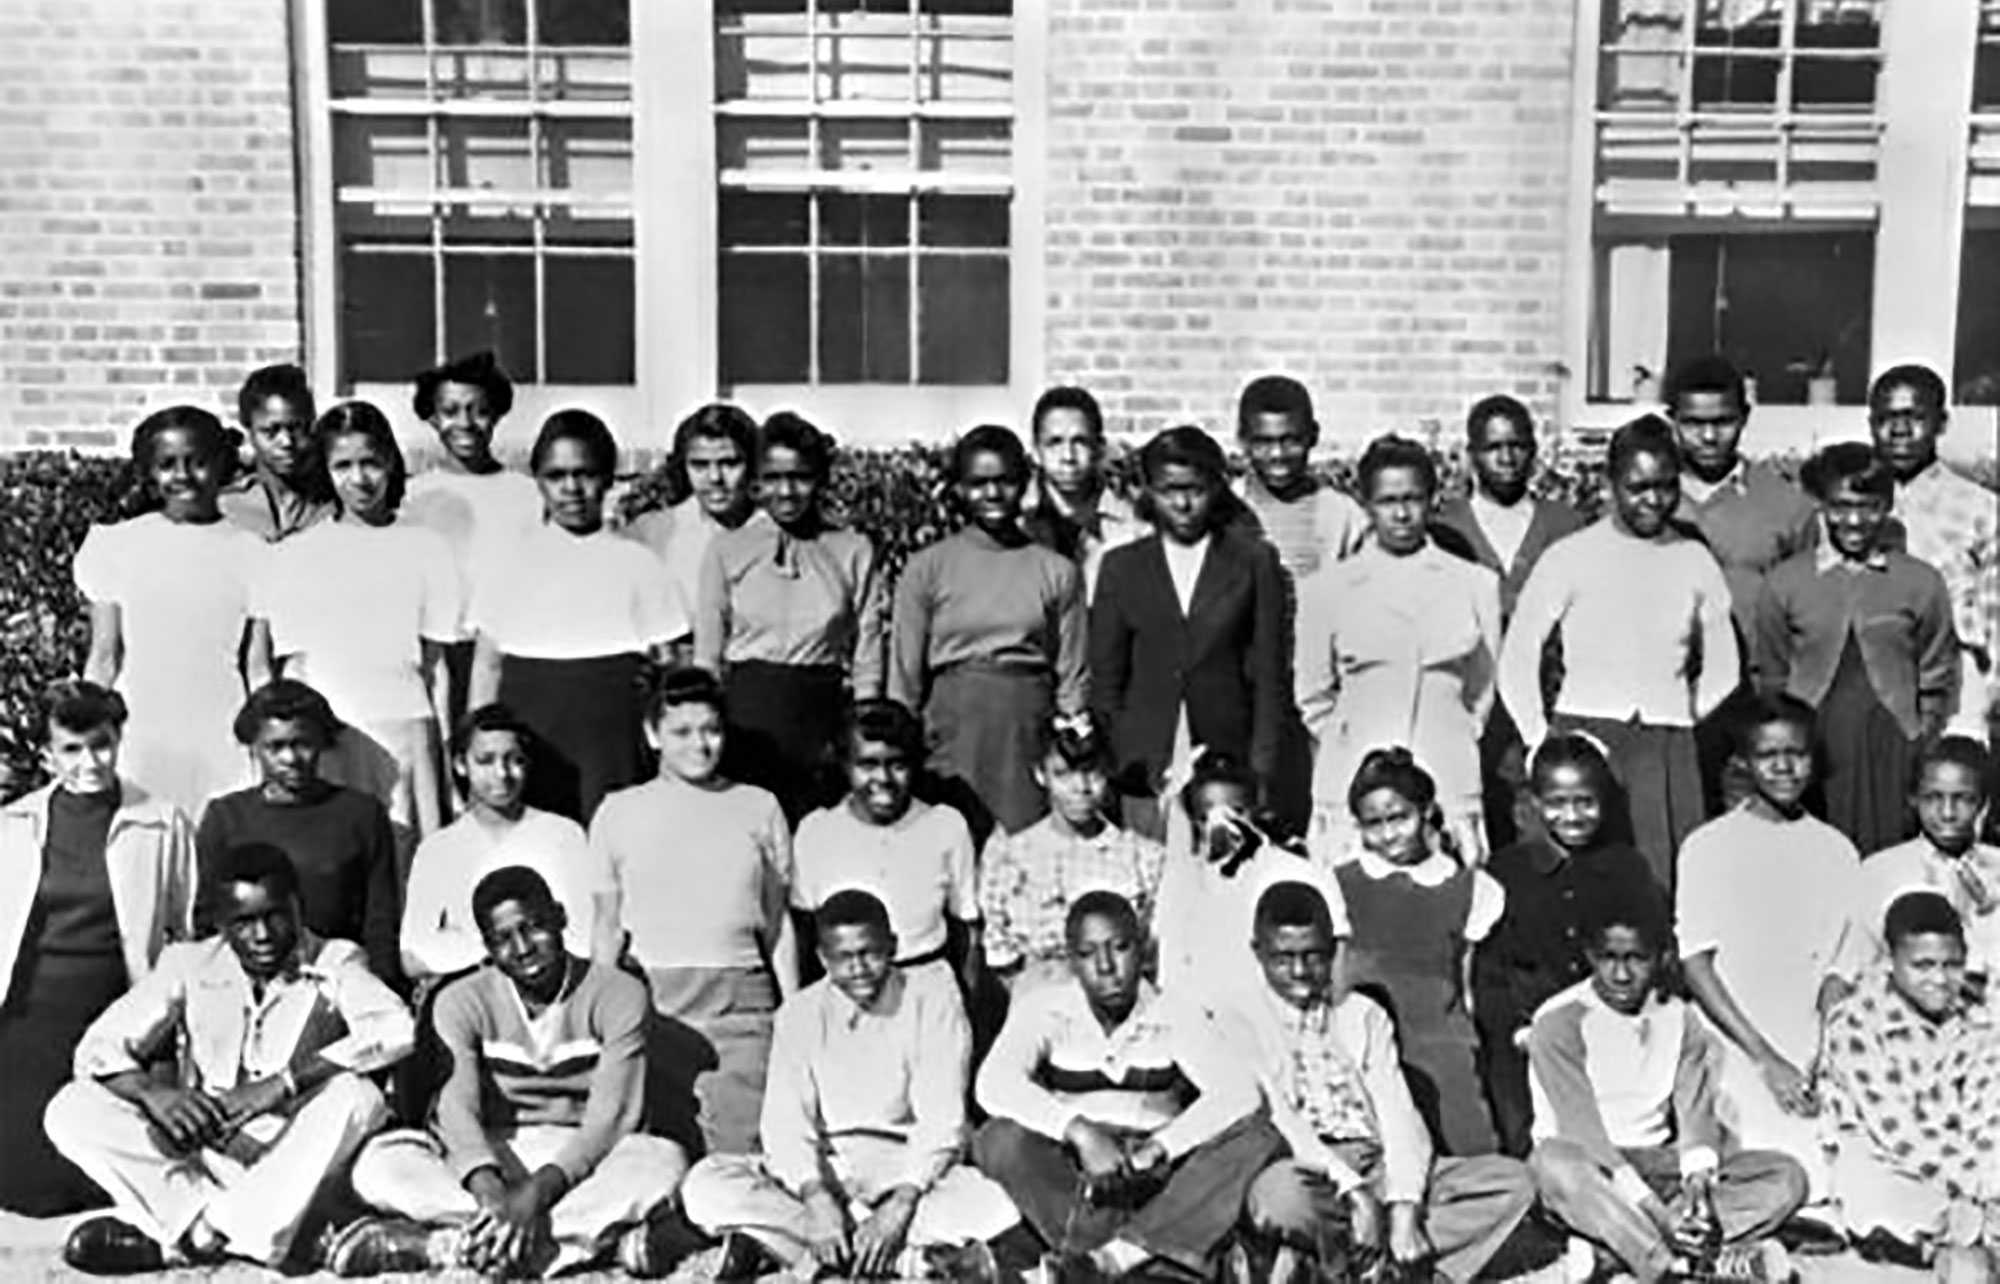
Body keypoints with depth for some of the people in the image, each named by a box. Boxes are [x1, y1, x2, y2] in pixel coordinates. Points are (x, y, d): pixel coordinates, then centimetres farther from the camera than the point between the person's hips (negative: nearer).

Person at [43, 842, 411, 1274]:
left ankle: (181, 1231, -24)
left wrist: (282, 1083, -30)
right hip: (198, 1163, 2)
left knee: (353, 1096, -31)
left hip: (297, 1165, -2)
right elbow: (99, 1047, -2)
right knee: (72, 1110, -14)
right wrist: (154, 1093, -24)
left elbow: (394, 1029, -23)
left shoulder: (334, 963, -4)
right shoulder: (189, 964, 5)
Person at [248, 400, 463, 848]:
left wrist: (444, 759, 4)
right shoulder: (291, 555, 10)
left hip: (401, 738, -1)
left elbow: (435, 667, 8)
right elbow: (259, 665, 11)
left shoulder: (425, 549, 8)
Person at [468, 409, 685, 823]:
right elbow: (487, 665, 12)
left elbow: (666, 668, 9)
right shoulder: (512, 562, 10)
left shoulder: (635, 562, 9)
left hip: (613, 737, 0)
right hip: (530, 737, 1)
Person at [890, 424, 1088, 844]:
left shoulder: (1058, 572, 7)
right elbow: (904, 675, 7)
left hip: (1031, 734, 1)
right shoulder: (927, 568, 5)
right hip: (955, 727, 0)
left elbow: (1073, 677, 9)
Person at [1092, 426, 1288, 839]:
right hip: (1145, 772, 1)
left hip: (1229, 766, -1)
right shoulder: (1121, 567, 9)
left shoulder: (1254, 561, 6)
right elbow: (1105, 679, 9)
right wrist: (1104, 770, 1)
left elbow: (1269, 678, 4)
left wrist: (1262, 771, -3)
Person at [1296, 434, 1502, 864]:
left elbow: (1482, 689, 14)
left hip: (1449, 784, 1)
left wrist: (1445, 743, 11)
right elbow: (1313, 697, 12)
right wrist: (1352, 746, 10)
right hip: (1352, 788, 0)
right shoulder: (1326, 589, 5)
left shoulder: (1476, 584, 7)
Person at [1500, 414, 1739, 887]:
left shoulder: (1695, 561, 11)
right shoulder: (1570, 557, 3)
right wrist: (1541, 741, 0)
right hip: (1584, 735, -2)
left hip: (1669, 746, 2)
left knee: (1667, 882, -6)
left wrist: (1690, 721, 9)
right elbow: (1516, 661, 5)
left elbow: (1722, 667, 20)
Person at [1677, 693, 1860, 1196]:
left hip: (1809, 1067, 3)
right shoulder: (1709, 846, 2)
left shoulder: (1837, 851, 11)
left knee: (1821, 1191, -10)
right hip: (1735, 1065, -2)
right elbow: (1696, 967, -3)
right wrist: (1766, 1059, -8)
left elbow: (1837, 971, 9)